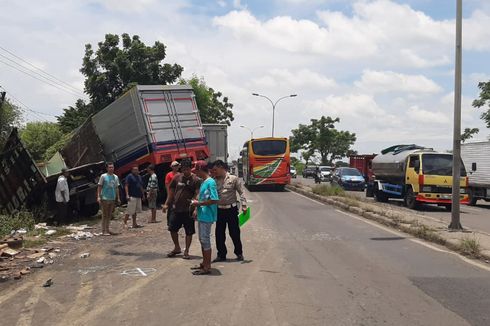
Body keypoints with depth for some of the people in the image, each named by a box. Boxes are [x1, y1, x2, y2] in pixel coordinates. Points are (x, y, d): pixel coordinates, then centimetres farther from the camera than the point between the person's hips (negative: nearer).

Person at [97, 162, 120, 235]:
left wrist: (118, 198, 12)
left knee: (109, 215, 10)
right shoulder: (103, 176, -4)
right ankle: (104, 231, -1)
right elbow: (99, 187, -4)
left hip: (112, 198, 5)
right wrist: (98, 197, -12)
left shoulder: (116, 177, 11)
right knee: (105, 215, -3)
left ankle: (107, 229, 17)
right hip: (105, 198, -5)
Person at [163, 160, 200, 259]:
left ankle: (186, 251, 17)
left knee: (189, 231, 4)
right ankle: (177, 248, 30)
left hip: (188, 210, -4)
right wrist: (167, 204, 11)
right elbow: (171, 191, 13)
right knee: (173, 229, 11)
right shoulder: (177, 177, 5)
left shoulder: (195, 180, -9)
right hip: (176, 208, 5)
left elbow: (197, 195, -16)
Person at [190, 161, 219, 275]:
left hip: (207, 216, -10)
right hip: (201, 215, 10)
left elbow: (214, 200, -23)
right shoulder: (203, 182, 13)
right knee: (202, 240, 16)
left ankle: (207, 267, 2)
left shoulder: (210, 182, -17)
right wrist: (197, 209, 12)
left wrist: (198, 203, -17)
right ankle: (204, 263, 27)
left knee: (205, 240, -4)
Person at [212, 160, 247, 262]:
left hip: (231, 209, -3)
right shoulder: (214, 181, 5)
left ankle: (239, 253, 20)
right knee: (219, 234, 7)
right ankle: (221, 254, 20)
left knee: (234, 232, 4)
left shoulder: (234, 179, -3)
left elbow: (241, 192, -3)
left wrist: (244, 205, -13)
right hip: (219, 210, 3)